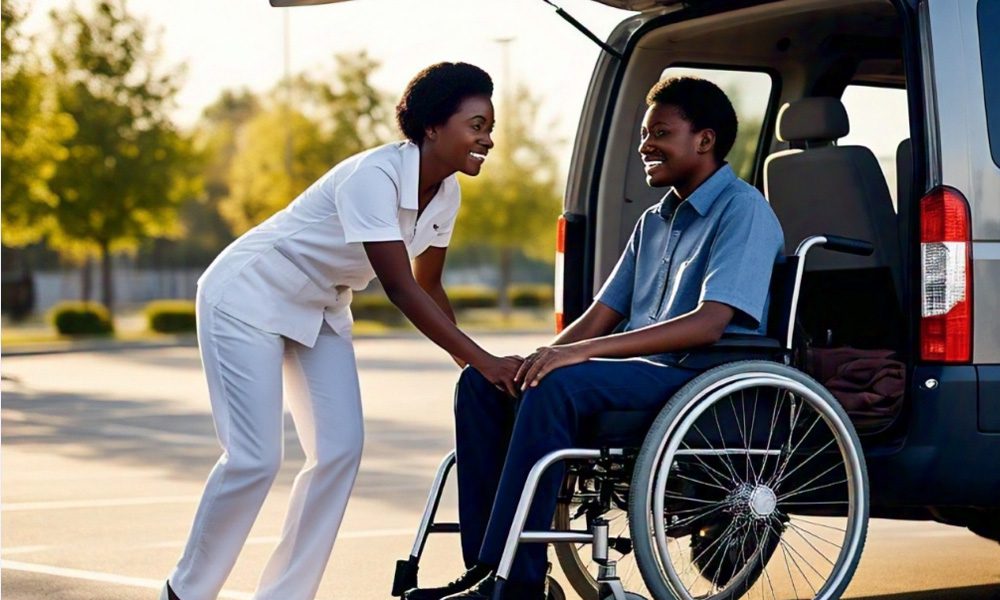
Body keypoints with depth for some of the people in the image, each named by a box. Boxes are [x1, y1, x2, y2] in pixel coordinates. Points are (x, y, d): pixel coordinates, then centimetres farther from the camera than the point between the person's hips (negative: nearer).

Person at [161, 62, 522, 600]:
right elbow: (400, 289, -35)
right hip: (249, 296, -8)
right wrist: (484, 362, -39)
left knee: (340, 451, -4)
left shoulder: (445, 192, -5)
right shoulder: (374, 176, -30)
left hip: (320, 309, 8)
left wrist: (473, 367, -7)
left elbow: (428, 287, 5)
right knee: (254, 459, -13)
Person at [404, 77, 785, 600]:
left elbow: (710, 322, -21)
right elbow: (601, 316, 18)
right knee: (481, 381, -7)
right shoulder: (654, 222, 21)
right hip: (638, 375, 9)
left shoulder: (743, 211, -7)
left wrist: (582, 351, -27)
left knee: (558, 386, -33)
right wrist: (541, 357, -4)